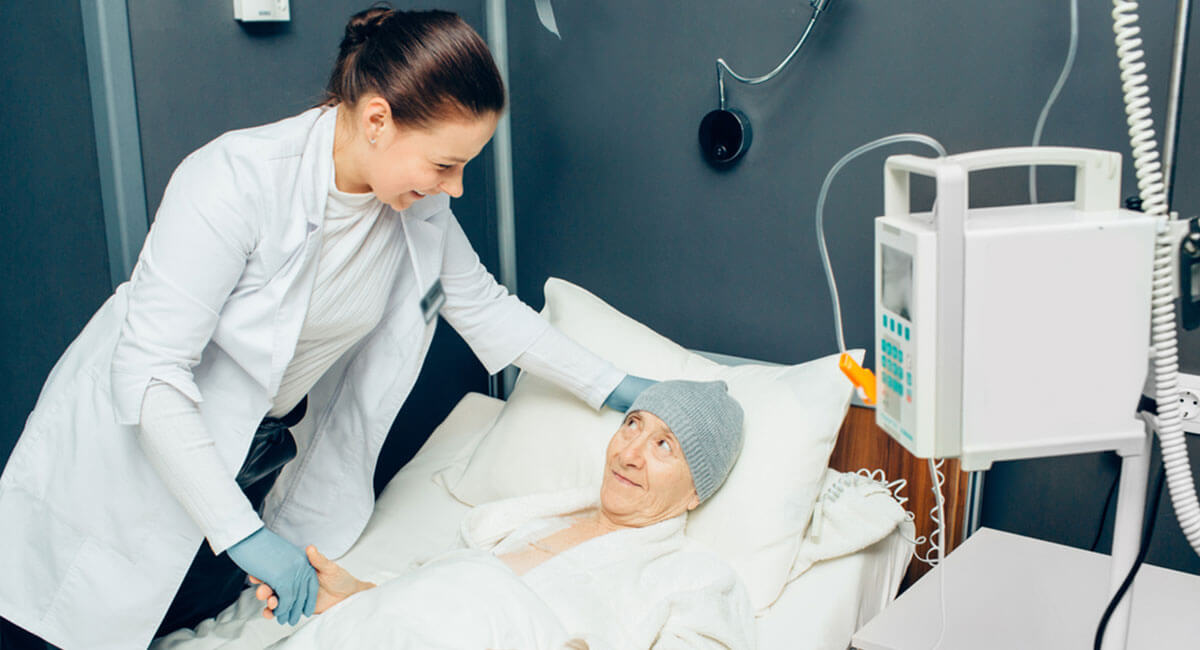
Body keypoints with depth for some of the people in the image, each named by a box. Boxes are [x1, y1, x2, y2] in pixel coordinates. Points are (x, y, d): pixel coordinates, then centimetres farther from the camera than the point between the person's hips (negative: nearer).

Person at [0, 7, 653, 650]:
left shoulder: (422, 208, -11)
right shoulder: (235, 179, -31)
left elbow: (484, 306, 5)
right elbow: (150, 373, -31)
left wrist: (612, 387, 3)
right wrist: (243, 532, -32)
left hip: (262, 452, 5)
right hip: (135, 448, -5)